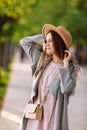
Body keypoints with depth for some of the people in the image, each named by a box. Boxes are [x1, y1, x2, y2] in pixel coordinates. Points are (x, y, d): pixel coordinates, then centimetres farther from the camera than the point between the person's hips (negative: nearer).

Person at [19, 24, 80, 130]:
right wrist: (44, 37, 12)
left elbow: (66, 89, -19)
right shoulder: (42, 60, 11)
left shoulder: (72, 67, -2)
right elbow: (24, 42, 18)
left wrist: (65, 64, -12)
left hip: (53, 117, -4)